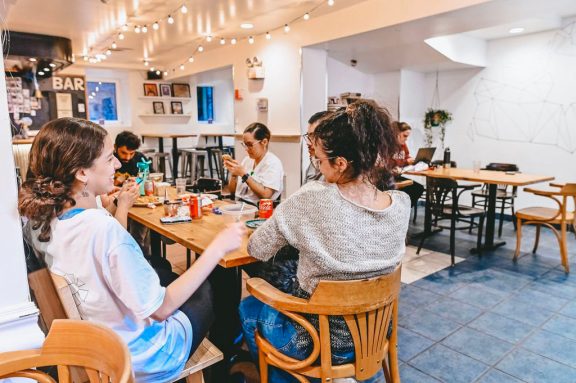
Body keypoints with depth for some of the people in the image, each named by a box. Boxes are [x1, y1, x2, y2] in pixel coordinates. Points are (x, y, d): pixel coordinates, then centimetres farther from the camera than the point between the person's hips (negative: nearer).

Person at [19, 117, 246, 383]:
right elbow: (161, 308, -29)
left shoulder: (39, 219, -10)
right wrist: (217, 248, -28)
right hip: (139, 360, -7)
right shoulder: (104, 228, -36)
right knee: (214, 289, 15)